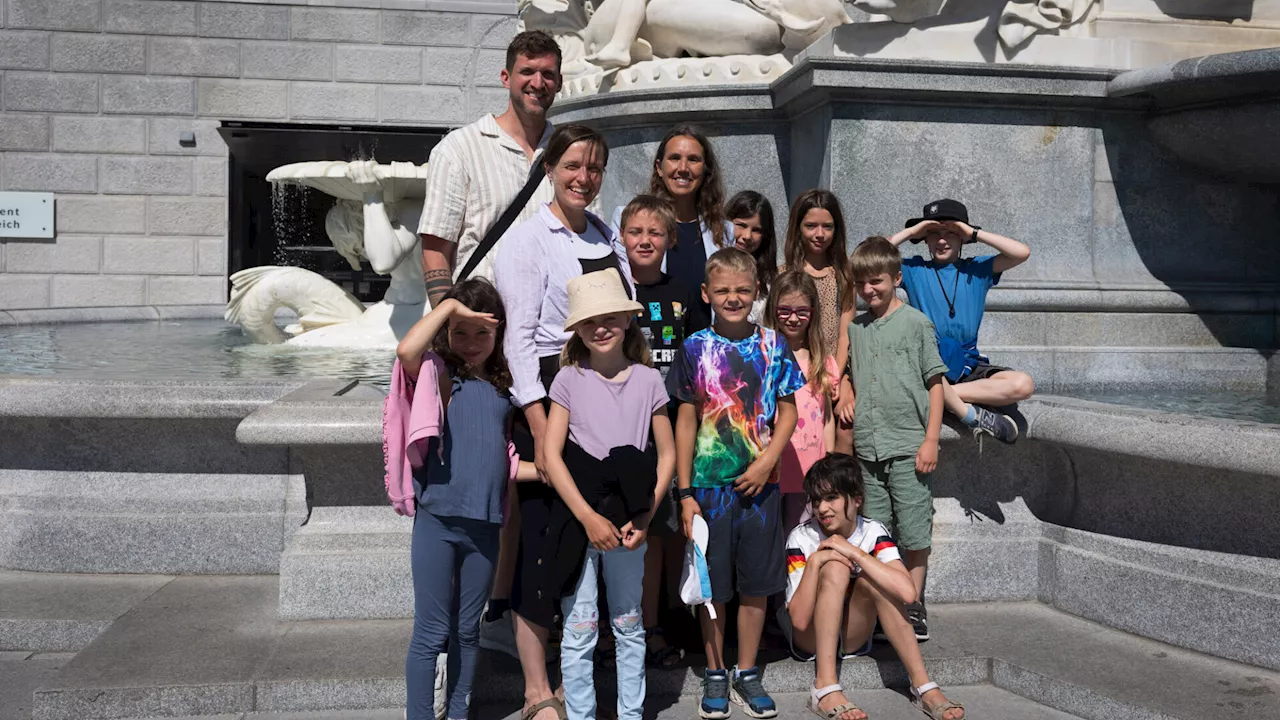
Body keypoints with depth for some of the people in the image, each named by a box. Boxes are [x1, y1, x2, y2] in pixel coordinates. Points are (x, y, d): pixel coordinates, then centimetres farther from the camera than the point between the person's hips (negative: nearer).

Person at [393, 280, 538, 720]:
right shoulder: (437, 374, -2)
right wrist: (450, 304, -16)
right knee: (432, 633, 1)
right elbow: (407, 350, -26)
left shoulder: (500, 388, 13)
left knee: (468, 631, 16)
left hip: (484, 525, 5)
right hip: (438, 521, -5)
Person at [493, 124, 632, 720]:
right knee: (544, 541, -3)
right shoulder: (528, 239, -4)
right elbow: (520, 336, -11)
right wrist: (541, 429, -18)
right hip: (549, 397, -6)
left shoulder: (606, 236, 15)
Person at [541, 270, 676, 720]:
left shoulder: (648, 380, 3)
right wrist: (589, 517, -13)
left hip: (629, 521, 2)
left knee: (629, 624, 13)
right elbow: (551, 455, -6)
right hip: (578, 518, -1)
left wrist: (645, 516, -8)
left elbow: (667, 454, 4)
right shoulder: (569, 379, -1)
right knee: (580, 628, 4)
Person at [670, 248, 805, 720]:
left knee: (756, 583, 9)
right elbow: (686, 422, 0)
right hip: (710, 483, -1)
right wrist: (685, 491, -4)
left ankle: (747, 673, 23)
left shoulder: (772, 345, 2)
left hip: (760, 482, 1)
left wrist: (767, 462, -11)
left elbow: (787, 412, 4)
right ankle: (715, 675, 22)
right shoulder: (695, 348, -2)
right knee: (713, 584, 7)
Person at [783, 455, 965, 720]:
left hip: (853, 636, 2)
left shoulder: (873, 533, -12)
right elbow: (799, 619, -23)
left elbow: (907, 592, -30)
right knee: (835, 568, -28)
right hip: (811, 639, -2)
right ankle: (825, 688, -33)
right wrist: (815, 562, -33)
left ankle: (922, 686, -26)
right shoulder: (801, 539, -17)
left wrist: (855, 552, -31)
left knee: (870, 576, -26)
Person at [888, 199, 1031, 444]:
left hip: (968, 365, 2)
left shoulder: (977, 269, 11)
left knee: (1023, 384, -24)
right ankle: (973, 415, -27)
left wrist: (974, 233, -3)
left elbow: (1022, 252, -3)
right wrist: (909, 232, -2)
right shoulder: (914, 269, 10)